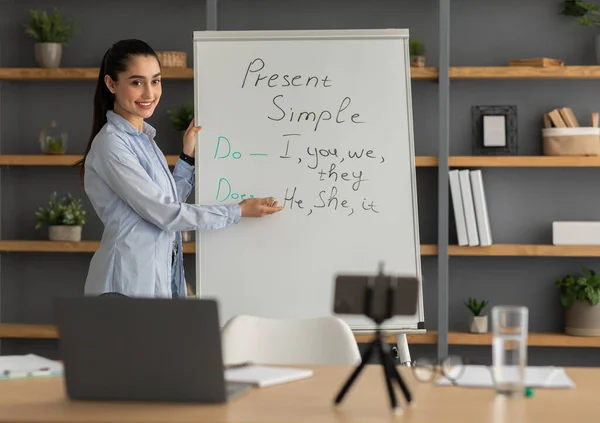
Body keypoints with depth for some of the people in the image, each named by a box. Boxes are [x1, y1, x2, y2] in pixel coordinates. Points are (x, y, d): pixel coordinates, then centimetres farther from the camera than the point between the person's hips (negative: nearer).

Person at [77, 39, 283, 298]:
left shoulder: (142, 138, 12)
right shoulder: (112, 144, -14)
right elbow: (163, 213, -15)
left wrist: (188, 156, 9)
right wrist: (238, 212, -10)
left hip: (157, 278, 8)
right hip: (128, 284, -8)